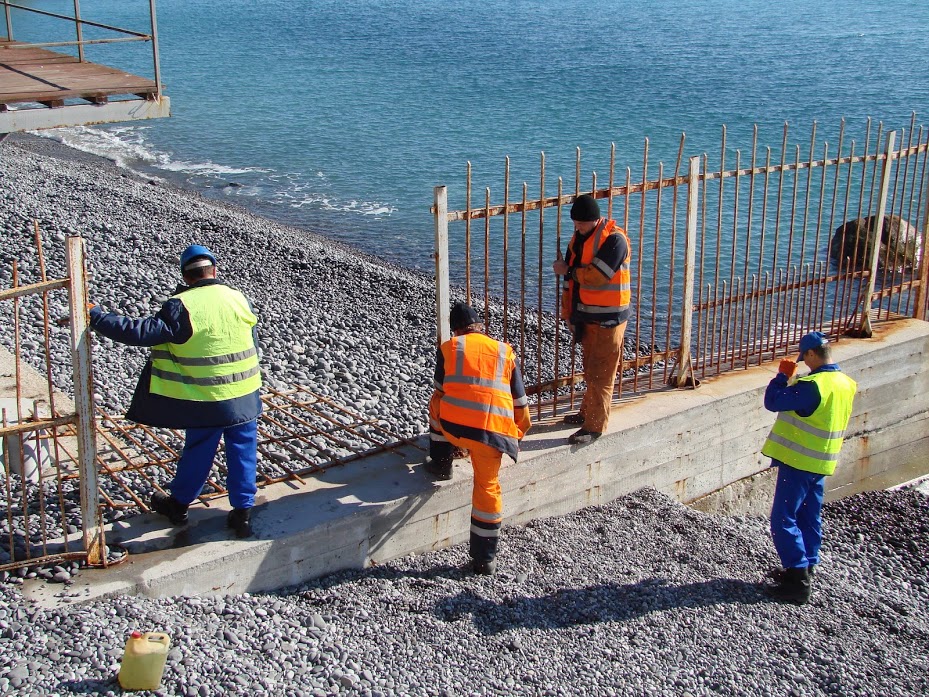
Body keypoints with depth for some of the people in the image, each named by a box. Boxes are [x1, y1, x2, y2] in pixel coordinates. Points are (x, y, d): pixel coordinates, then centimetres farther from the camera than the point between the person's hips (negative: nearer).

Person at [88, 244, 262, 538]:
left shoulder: (181, 307, -16)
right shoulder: (239, 299, -1)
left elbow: (141, 332, -19)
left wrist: (97, 317, -10)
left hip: (205, 401, -2)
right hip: (245, 397, 2)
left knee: (197, 453, 15)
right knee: (243, 453, 12)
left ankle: (178, 504, 34)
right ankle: (242, 512, 15)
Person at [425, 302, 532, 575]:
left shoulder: (448, 348, 15)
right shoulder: (505, 352, 19)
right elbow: (520, 401, 21)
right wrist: (518, 434, 36)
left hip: (452, 426, -1)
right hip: (493, 432, 1)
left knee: (436, 403, 32)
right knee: (488, 488, 16)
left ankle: (440, 463, 38)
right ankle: (485, 559, 18)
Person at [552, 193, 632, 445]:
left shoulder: (614, 239, -17)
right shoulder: (579, 238, 10)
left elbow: (597, 275, -25)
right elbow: (572, 278, 15)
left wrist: (567, 270, -12)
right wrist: (569, 313, 14)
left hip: (608, 317, -8)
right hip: (586, 315, 8)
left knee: (601, 372, -4)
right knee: (590, 369, 18)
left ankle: (594, 426, 0)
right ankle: (588, 413, 31)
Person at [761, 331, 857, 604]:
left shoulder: (813, 385, -24)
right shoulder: (846, 384, 5)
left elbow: (773, 401, -20)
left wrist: (783, 374, -5)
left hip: (798, 462, -9)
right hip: (821, 464, 9)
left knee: (783, 520, -3)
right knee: (810, 519, 17)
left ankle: (798, 581, -4)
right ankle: (804, 570, 25)